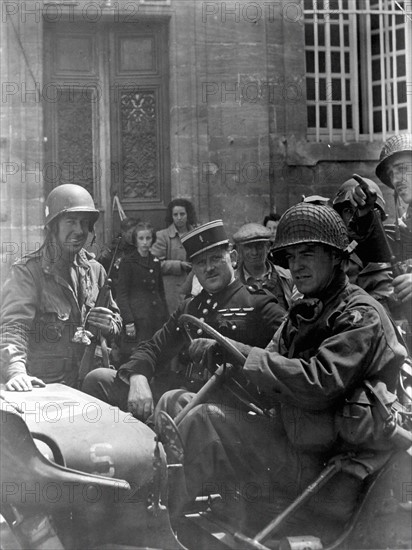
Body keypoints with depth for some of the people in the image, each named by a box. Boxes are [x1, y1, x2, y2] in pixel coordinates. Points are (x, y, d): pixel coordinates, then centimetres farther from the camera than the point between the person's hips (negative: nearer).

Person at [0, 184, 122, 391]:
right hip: (42, 386, -5)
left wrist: (109, 325, -2)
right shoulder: (27, 271, -6)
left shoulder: (94, 270, 12)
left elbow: (115, 319, 23)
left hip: (86, 383, 5)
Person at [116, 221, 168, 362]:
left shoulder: (155, 262, 14)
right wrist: (128, 321, -12)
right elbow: (122, 294, -5)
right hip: (137, 319, -5)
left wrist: (165, 318, 12)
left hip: (157, 318, 5)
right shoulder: (128, 262, -2)